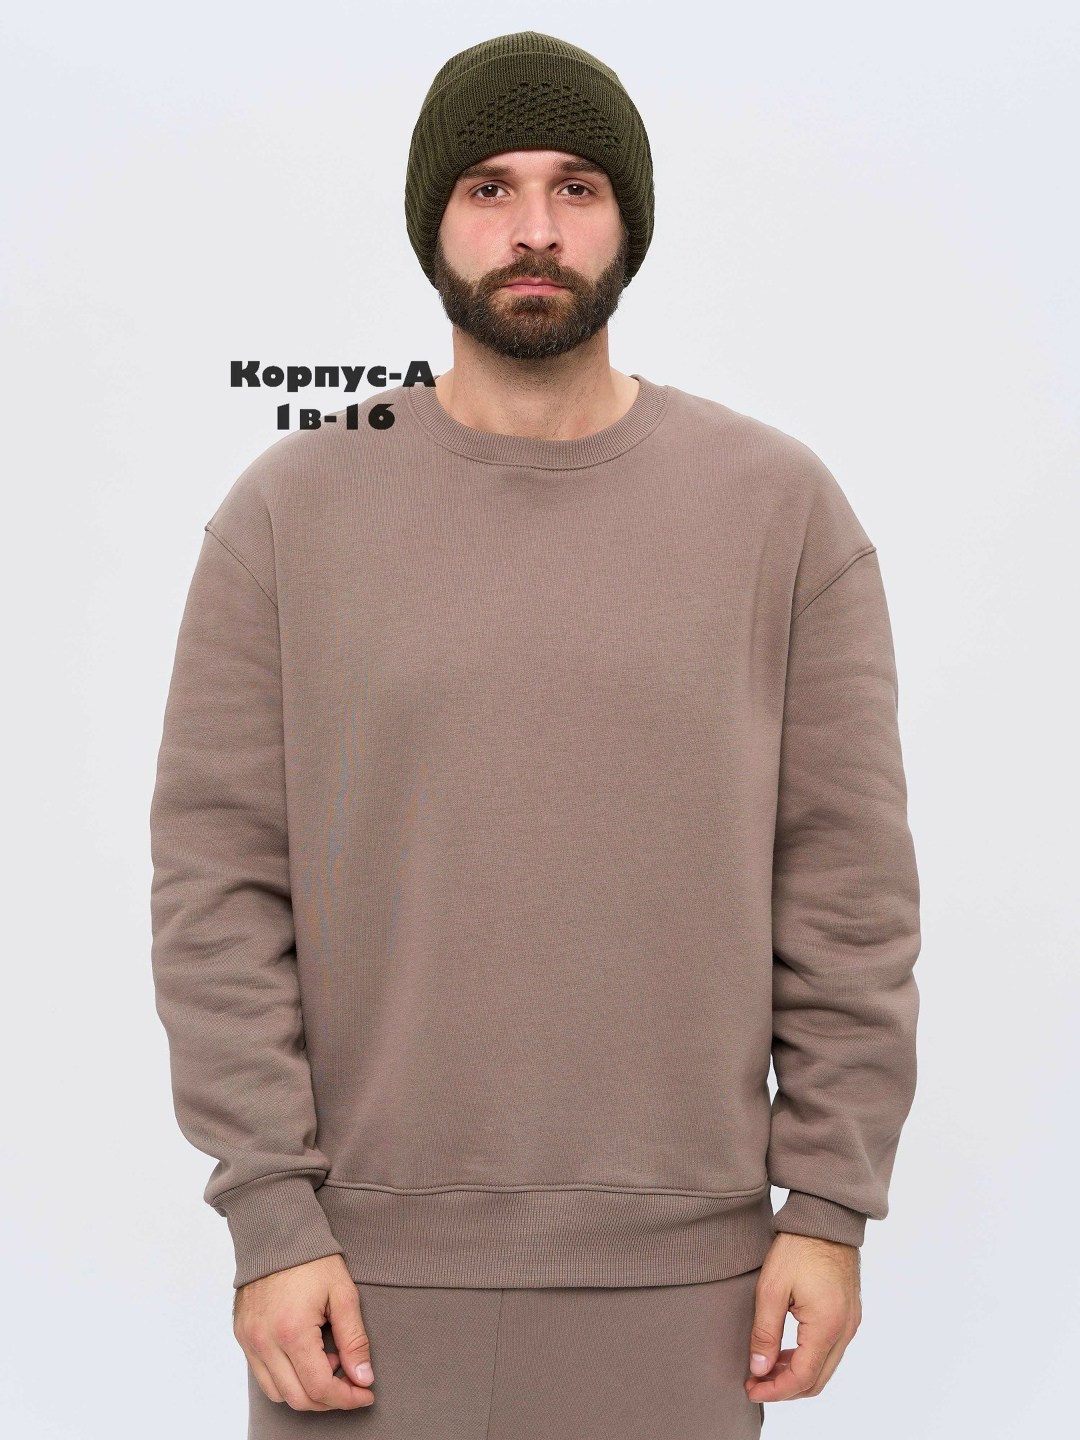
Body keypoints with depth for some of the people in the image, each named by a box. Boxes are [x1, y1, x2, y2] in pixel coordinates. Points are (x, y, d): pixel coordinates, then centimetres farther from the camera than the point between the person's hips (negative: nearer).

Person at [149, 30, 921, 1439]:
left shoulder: (781, 504, -1)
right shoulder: (290, 510, -1)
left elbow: (848, 876, 0)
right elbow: (217, 878, -3)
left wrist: (831, 1205, -3)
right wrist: (268, 1218, -7)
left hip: (674, 1270, 1)